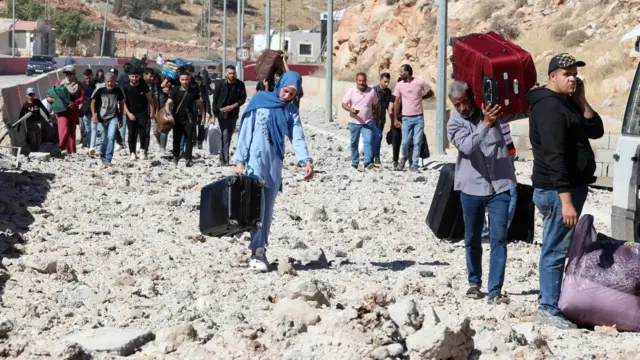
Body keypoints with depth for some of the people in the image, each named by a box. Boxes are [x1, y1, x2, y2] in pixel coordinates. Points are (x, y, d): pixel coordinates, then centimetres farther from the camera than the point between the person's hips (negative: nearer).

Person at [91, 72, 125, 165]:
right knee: (104, 139, 7)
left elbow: (121, 103, 9)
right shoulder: (100, 90, -10)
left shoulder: (118, 91, -5)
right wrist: (94, 115, -13)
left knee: (111, 137, -16)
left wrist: (121, 118, 12)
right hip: (101, 118, 0)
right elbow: (93, 102, 0)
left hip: (113, 117, 0)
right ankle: (102, 155, 34)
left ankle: (108, 159, -10)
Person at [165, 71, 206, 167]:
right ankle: (176, 156, 30)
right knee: (176, 138, 10)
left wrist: (203, 116, 3)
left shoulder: (193, 92, 1)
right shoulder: (175, 90, -3)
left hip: (189, 119, -1)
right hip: (177, 118, 1)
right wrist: (168, 113, -26)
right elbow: (168, 103, -8)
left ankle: (188, 159, -5)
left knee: (189, 139, -7)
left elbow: (199, 104, 10)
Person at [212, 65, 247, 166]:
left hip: (233, 114, 3)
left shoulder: (240, 84, -1)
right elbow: (215, 100, -3)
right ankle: (225, 159, -11)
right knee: (225, 136, -10)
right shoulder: (220, 84, -6)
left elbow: (243, 98, 1)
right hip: (222, 114, -3)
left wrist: (233, 106, -14)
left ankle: (223, 157, 17)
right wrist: (214, 114, -7)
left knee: (228, 136, 8)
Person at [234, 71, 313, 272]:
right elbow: (246, 131, -3)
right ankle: (257, 252, -12)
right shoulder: (260, 101, -3)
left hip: (275, 163, 4)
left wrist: (306, 160, -21)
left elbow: (297, 138, -4)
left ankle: (261, 250, 15)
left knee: (268, 208, 8)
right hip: (256, 159, -4)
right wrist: (240, 160, -8)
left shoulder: (291, 111, 7)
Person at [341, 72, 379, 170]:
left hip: (368, 122, -1)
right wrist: (351, 109, -22)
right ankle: (354, 163, 19)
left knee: (368, 141, -15)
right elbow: (344, 104, -2)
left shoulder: (372, 91, 0)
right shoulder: (351, 91, -3)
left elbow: (375, 106, 10)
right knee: (354, 143, 9)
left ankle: (368, 162, -21)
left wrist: (377, 120, 13)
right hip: (354, 122, 1)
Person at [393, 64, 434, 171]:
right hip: (406, 118, 1)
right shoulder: (400, 85, 1)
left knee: (417, 142, -1)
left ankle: (414, 164, 7)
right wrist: (396, 119, 6)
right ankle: (404, 158, 26)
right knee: (405, 142, -1)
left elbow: (431, 93, 10)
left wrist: (420, 97, 0)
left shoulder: (420, 82, -5)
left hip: (419, 117, -1)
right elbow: (397, 102, 7)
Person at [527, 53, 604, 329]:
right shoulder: (549, 107, -17)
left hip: (572, 186, 10)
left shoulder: (568, 103, 14)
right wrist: (566, 200, -28)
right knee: (556, 250, -6)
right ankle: (548, 309, 0)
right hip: (558, 191, -10)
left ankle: (551, 303, 25)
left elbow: (596, 131, 11)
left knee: (558, 248, 16)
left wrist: (581, 101, -2)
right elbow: (554, 157, -24)